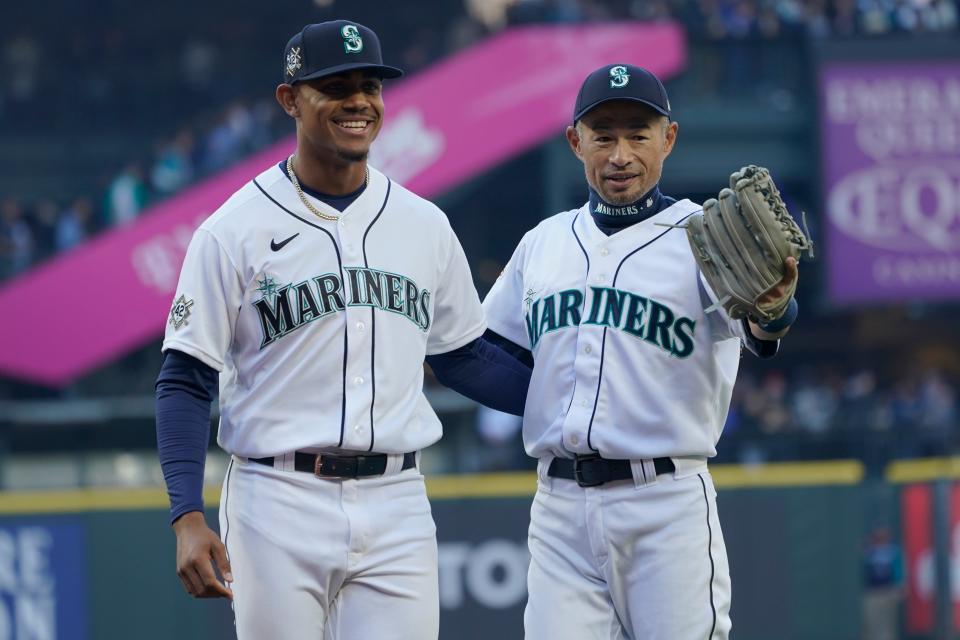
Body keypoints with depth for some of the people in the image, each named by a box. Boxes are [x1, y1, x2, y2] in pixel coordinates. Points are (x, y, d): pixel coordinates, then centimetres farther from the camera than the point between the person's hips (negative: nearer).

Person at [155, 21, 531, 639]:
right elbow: (186, 383, -2)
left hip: (397, 511, 3)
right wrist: (188, 517, -13)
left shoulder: (425, 225, 11)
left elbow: (463, 355, 21)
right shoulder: (235, 230, -2)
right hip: (278, 505, -3)